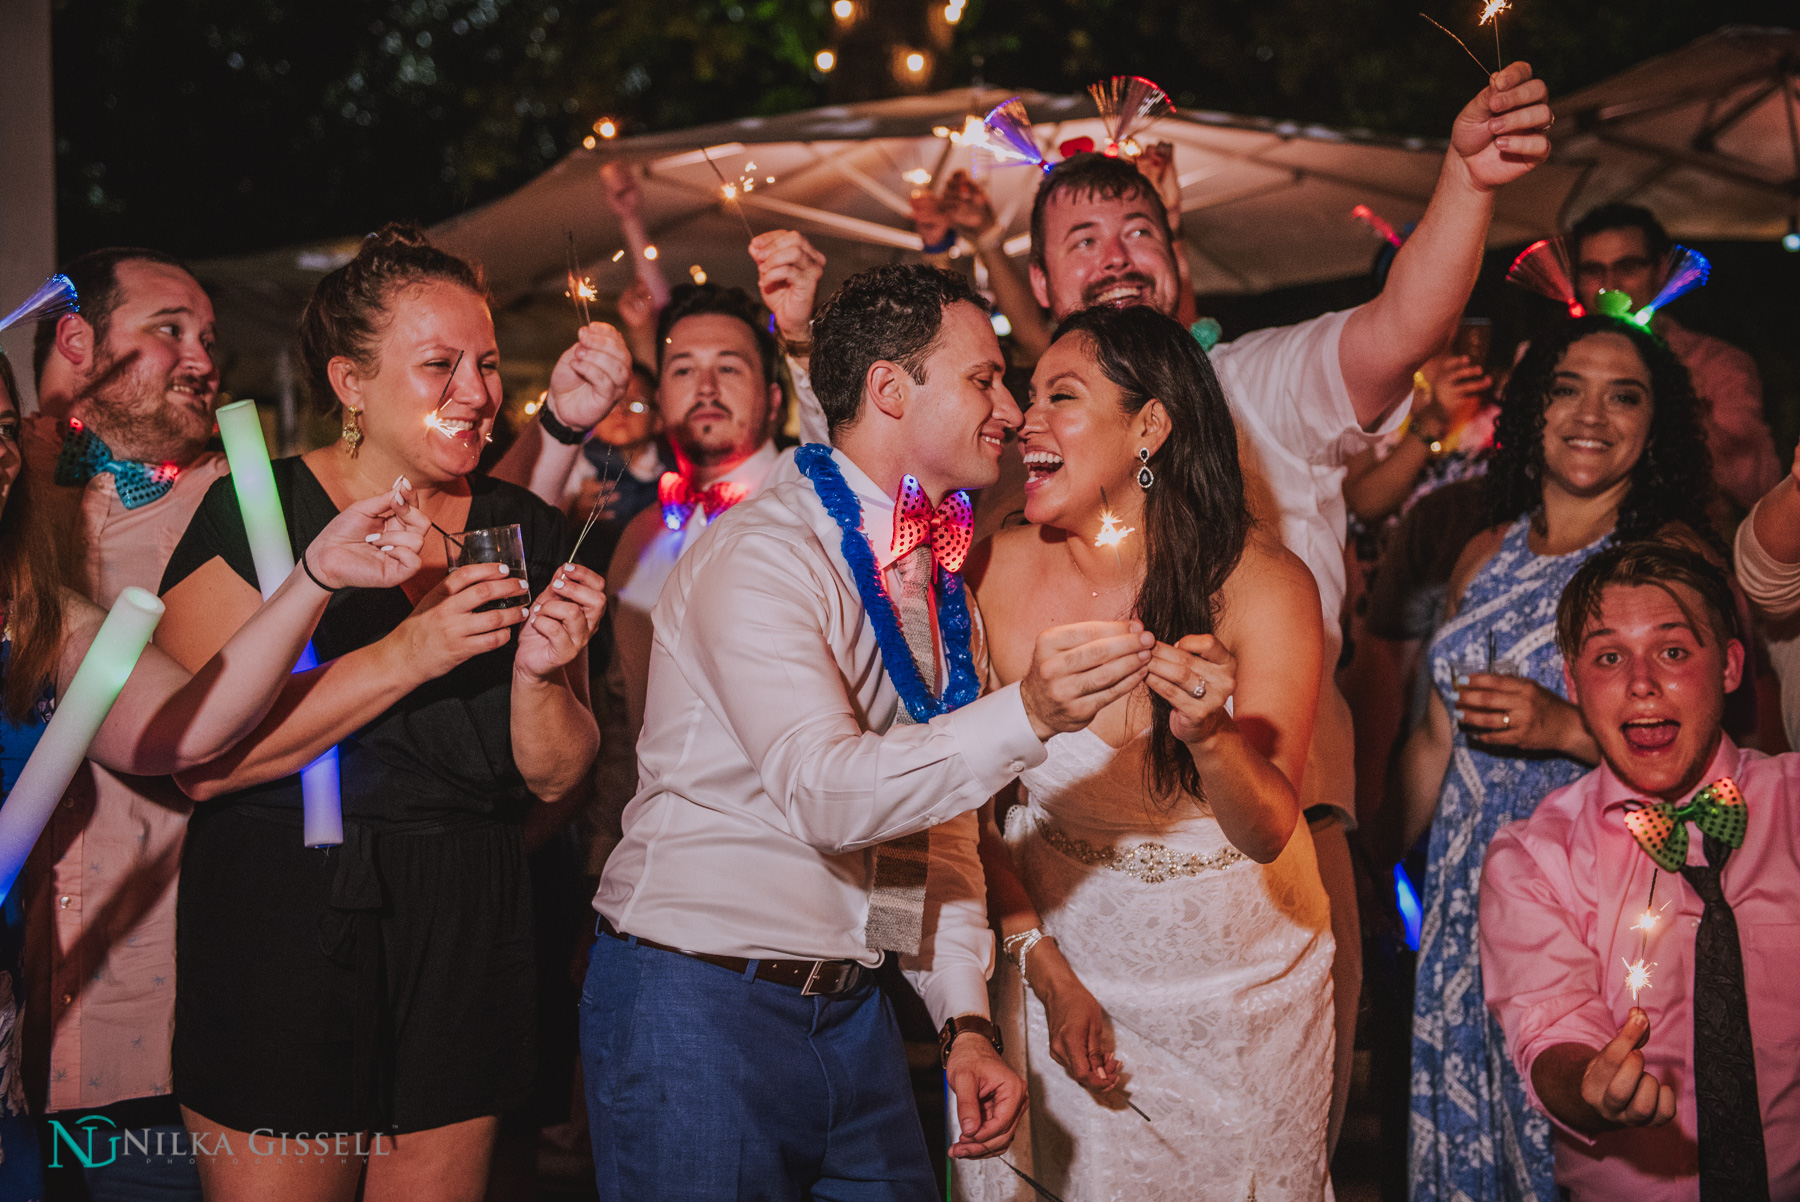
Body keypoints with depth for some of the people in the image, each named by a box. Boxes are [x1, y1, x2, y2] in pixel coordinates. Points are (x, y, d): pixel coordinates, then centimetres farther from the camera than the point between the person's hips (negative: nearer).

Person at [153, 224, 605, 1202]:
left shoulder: (528, 532, 5)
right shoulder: (256, 512, -7)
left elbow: (555, 779, 6)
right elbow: (200, 758, -17)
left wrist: (539, 673, -14)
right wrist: (404, 657, -22)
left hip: (465, 936, 4)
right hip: (284, 926, -4)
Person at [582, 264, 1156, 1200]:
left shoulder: (938, 579, 12)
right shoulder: (759, 555, -14)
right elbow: (824, 791, -27)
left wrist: (965, 1019, 5)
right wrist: (1027, 716, -37)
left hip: (851, 1010, 8)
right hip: (699, 1006, -7)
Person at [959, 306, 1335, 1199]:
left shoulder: (1265, 583, -17)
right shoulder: (993, 574, -14)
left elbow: (1268, 831, -19)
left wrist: (1209, 733, -39)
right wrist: (1043, 966, -10)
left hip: (1244, 987, 0)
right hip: (1069, 959, 0)